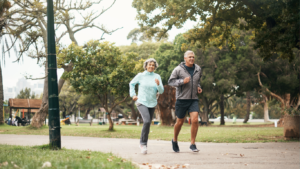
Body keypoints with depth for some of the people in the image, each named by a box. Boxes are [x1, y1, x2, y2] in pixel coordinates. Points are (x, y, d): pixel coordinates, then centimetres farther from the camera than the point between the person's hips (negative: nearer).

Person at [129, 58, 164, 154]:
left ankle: (143, 145, 26)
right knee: (147, 121, -24)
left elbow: (161, 91, 0)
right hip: (141, 102, -4)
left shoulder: (157, 77, 3)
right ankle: (143, 143, -11)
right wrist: (133, 95, 6)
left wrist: (158, 84, -19)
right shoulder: (141, 76, -1)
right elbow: (132, 84, 15)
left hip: (152, 104, 4)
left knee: (148, 124, 10)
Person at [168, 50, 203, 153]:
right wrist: (182, 81, -21)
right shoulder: (178, 69, -7)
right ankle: (175, 140, 33)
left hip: (194, 99, 3)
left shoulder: (198, 69, 8)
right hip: (182, 99, -3)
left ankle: (192, 144, -4)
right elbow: (170, 82, -7)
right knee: (180, 122, 7)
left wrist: (198, 87, 6)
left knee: (195, 120, -14)